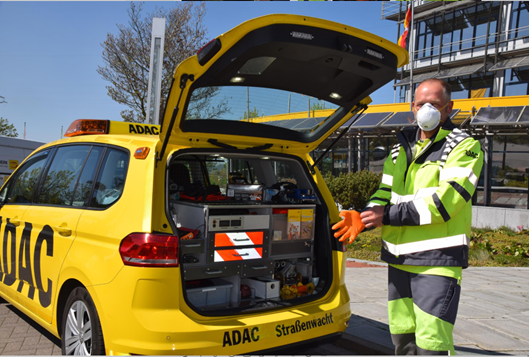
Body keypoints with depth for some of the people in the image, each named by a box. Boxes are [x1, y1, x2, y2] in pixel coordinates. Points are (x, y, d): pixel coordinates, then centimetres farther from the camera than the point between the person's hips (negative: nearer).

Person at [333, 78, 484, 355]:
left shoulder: (464, 148, -3)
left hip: (437, 258, -6)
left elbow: (444, 199, -17)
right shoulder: (401, 149, 18)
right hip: (399, 258, 7)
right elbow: (385, 192, 16)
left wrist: (390, 215, -18)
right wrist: (364, 218, -5)